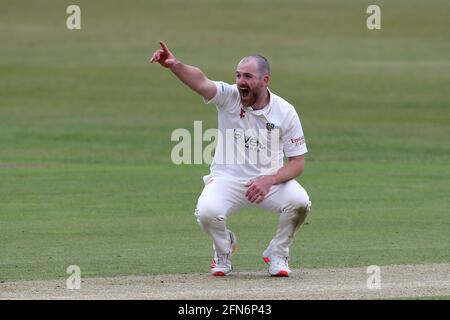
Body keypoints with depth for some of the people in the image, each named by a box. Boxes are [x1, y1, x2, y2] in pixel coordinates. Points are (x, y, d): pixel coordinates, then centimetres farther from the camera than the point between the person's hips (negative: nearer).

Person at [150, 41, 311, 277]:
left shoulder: (285, 112, -7)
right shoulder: (229, 97, -9)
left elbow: (298, 162, -5)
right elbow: (201, 82, -31)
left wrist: (269, 180, -24)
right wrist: (175, 65, -52)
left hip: (271, 179, 0)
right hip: (228, 178, 0)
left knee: (299, 201, -30)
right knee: (207, 212, -31)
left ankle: (277, 254, 0)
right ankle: (224, 247, 8)